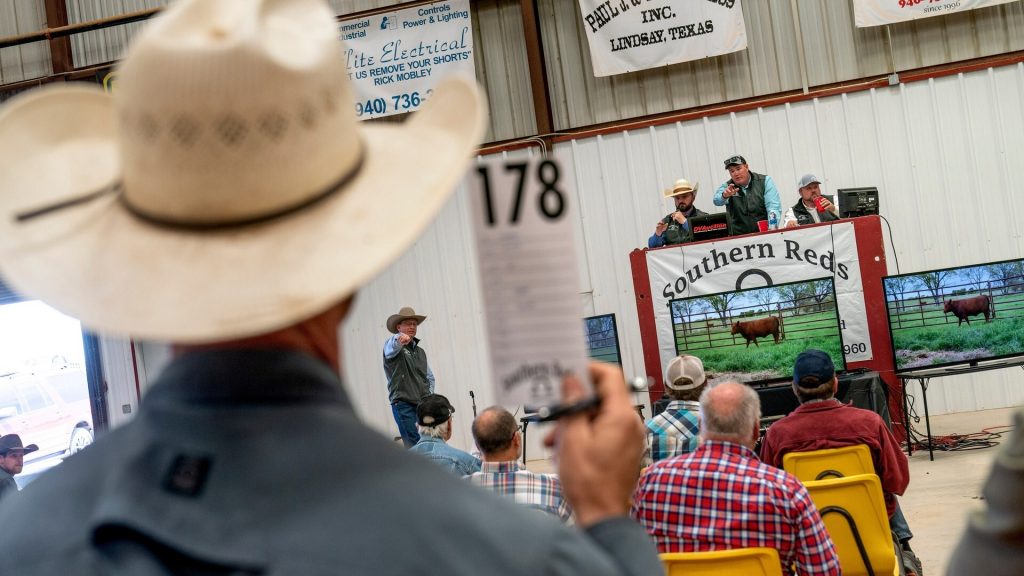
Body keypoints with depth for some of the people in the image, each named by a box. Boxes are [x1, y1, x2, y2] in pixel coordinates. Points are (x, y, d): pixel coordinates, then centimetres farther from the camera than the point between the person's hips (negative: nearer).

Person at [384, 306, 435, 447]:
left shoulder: (420, 351, 22)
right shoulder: (392, 345, 2)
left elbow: (430, 377, 28)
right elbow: (392, 348, -23)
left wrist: (429, 396, 10)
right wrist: (400, 339, -46)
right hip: (403, 404, -6)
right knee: (415, 446, -13)